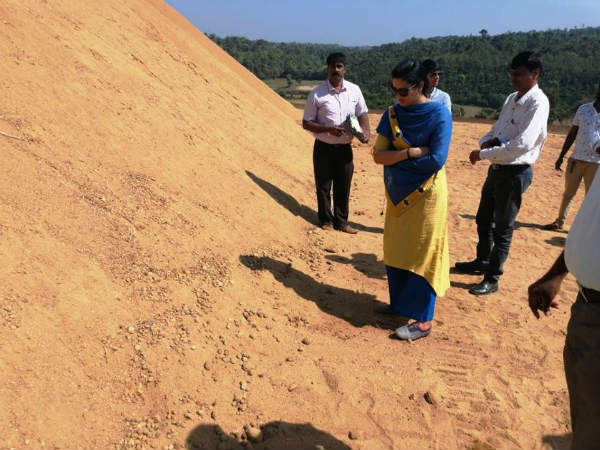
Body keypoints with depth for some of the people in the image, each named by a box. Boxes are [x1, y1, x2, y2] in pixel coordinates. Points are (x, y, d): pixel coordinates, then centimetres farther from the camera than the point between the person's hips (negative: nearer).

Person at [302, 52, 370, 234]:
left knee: (343, 187, 12)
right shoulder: (317, 93, -9)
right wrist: (329, 129, -21)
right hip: (324, 147, -3)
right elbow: (306, 123, -6)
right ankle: (326, 220, 26)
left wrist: (365, 131, -7)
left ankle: (341, 222, 27)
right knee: (323, 186, 8)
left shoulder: (354, 90, 2)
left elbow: (362, 114, 14)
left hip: (345, 148, 3)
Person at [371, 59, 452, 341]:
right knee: (395, 251, 13)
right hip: (397, 193, 6)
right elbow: (378, 155, -5)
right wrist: (412, 153, -19)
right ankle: (399, 303, 31)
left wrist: (396, 158, -12)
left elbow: (436, 160, -19)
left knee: (422, 255, -1)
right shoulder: (392, 114, 3)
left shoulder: (439, 114, -12)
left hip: (425, 194, -6)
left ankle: (423, 320, 9)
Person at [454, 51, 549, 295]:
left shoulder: (537, 103, -16)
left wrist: (484, 154, -20)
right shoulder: (512, 99, 10)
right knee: (483, 219, 19)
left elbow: (522, 144, -26)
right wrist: (486, 141, -5)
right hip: (497, 168, 8)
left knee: (502, 228, 2)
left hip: (515, 172, -8)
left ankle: (492, 278, 15)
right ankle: (481, 261, 39)